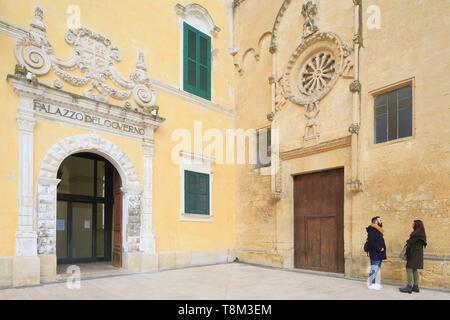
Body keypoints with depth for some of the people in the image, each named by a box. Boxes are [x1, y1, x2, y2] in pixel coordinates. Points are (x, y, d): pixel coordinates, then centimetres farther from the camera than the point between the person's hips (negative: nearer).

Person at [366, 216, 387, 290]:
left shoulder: (378, 230, 17)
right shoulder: (372, 230, -14)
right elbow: (371, 242, -23)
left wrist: (382, 249, 9)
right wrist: (379, 248, -20)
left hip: (378, 253, 10)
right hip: (375, 253, -10)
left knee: (377, 268, 13)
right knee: (374, 268, -7)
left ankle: (372, 283, 21)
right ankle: (371, 284, 0)